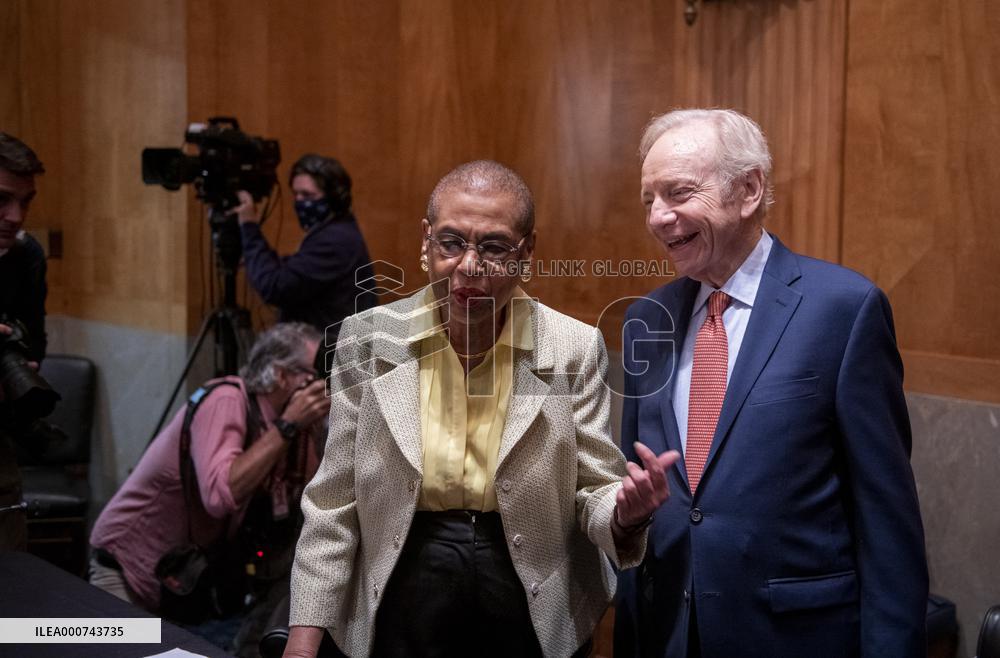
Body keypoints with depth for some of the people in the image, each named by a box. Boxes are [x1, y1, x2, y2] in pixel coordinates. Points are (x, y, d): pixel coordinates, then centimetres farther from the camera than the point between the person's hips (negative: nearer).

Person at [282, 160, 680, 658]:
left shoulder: (575, 349, -9)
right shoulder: (369, 339, -7)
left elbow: (590, 494, -4)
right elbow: (335, 505, -2)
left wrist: (624, 514, -26)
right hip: (403, 616, 1)